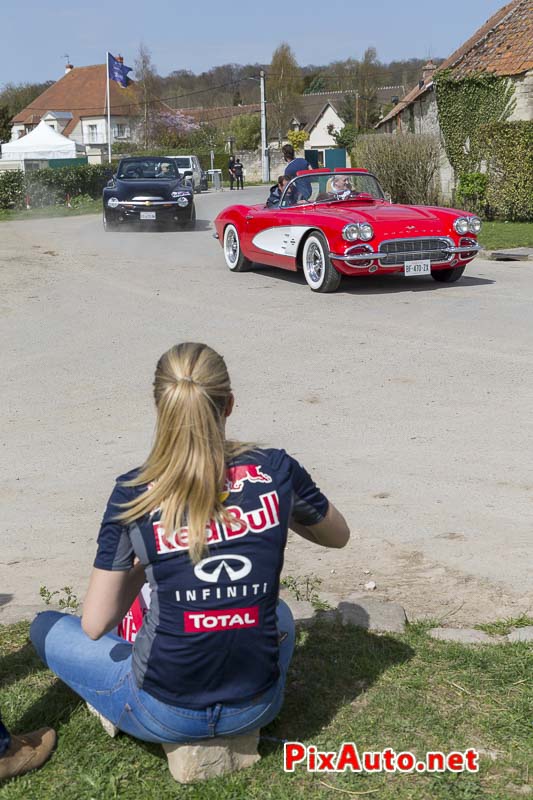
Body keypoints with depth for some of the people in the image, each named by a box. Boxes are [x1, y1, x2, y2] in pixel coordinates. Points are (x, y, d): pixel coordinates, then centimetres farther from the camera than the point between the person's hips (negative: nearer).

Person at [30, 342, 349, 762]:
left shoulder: (133, 494, -14)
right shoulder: (277, 471, -10)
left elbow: (95, 626, -7)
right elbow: (339, 535, 11)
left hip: (164, 715, -3)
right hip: (257, 708, 3)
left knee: (46, 625, 20)